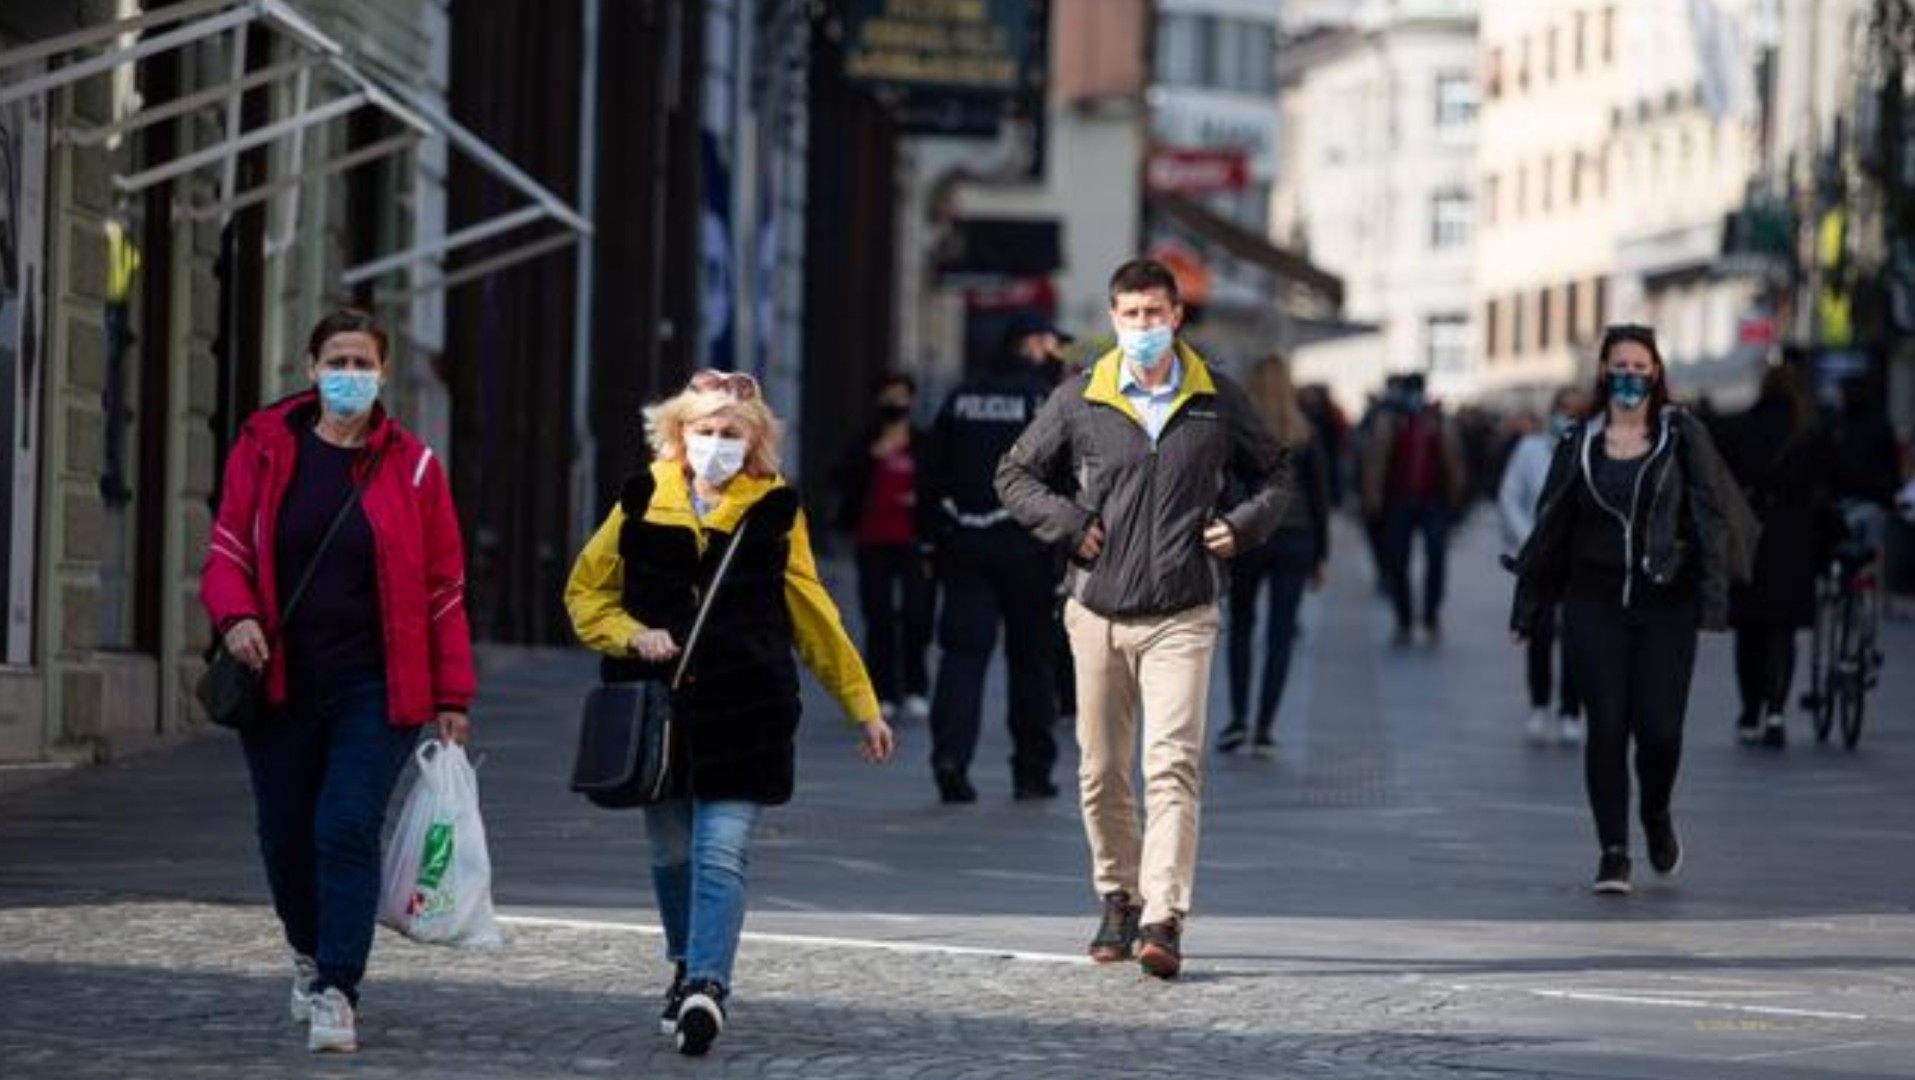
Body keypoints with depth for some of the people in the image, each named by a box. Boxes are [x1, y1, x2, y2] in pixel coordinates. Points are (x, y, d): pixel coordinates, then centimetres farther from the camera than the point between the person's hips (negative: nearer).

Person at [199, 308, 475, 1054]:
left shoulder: (411, 466, 2)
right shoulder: (264, 448, 4)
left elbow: (444, 588, 4)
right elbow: (228, 550, 5)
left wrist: (451, 697, 1)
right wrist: (235, 615, -17)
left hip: (375, 685, -2)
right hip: (280, 680, 2)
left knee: (348, 827, -14)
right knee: (286, 834, 9)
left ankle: (336, 993, -13)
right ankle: (311, 954, 36)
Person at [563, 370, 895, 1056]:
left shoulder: (773, 510, 3)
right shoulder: (643, 501, 5)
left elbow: (812, 614, 11)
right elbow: (585, 593, 12)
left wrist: (862, 706, 13)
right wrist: (632, 636, -8)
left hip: (743, 711, -2)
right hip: (657, 711, 2)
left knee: (721, 853, -13)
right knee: (671, 852, 12)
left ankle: (706, 987, -21)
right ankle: (687, 968, 34)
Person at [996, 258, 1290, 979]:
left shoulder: (1217, 401, 5)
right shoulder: (1078, 401, 4)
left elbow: (1274, 471, 21)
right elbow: (1015, 474, 13)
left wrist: (1242, 526, 4)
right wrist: (1068, 525, -1)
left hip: (1182, 617, -2)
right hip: (1098, 613, 2)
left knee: (1172, 766, -14)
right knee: (1100, 772, 8)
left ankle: (1163, 920, -20)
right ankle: (1118, 898, 27)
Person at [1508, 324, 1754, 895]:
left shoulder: (1682, 436, 2)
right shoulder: (1580, 442, 7)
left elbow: (1710, 516, -2)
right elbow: (1551, 527, 11)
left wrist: (1713, 596, -12)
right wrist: (1528, 608, 11)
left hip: (1666, 603, -1)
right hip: (1596, 602, 1)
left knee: (1659, 727, -6)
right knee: (1607, 726, -4)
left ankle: (1656, 817, 25)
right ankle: (1613, 851, 3)